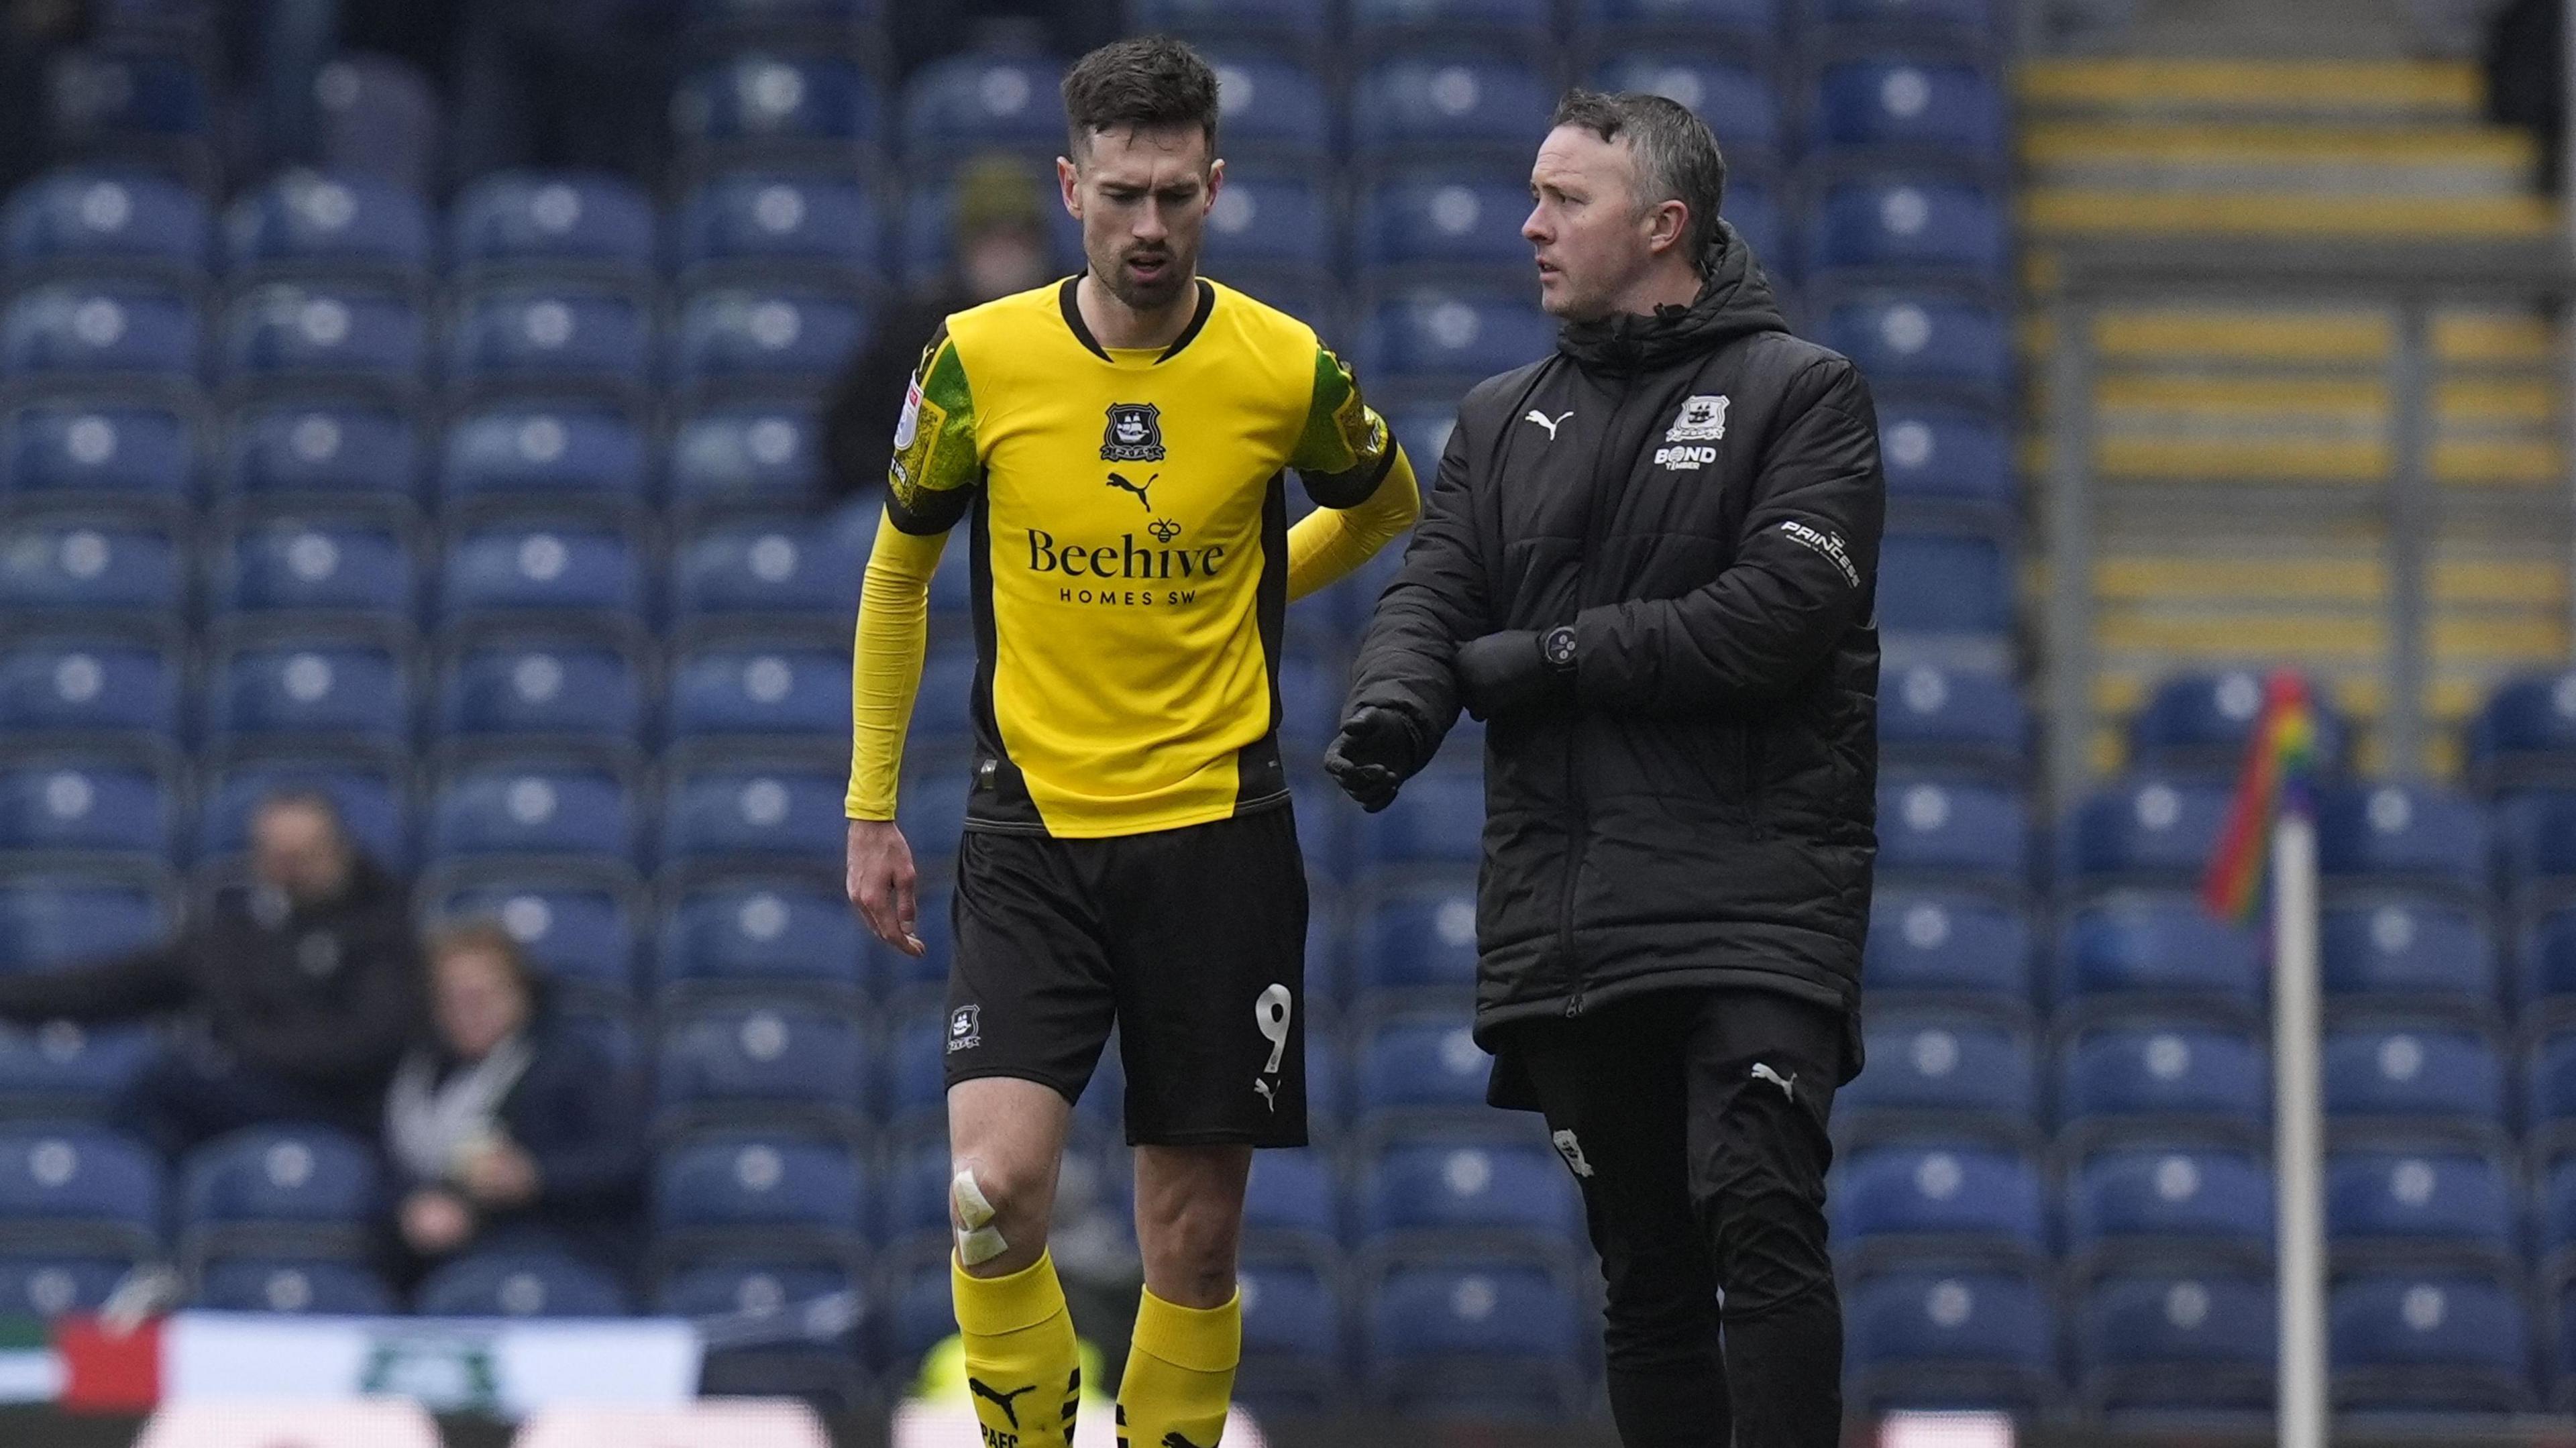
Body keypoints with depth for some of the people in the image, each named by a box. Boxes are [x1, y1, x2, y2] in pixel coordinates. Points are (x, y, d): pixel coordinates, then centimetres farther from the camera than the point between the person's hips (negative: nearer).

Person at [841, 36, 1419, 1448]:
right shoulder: (977, 361, -4)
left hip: (1219, 832, 0)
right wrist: (871, 808, 11)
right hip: (1030, 830, 0)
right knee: (994, 1193, -17)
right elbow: (898, 568, 11)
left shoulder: (1288, 369, -5)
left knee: (1193, 1237, 4)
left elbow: (1383, 507, 19)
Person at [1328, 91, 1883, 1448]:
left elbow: (1778, 613, -13)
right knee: (1643, 1270, 8)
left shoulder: (1800, 394, 1)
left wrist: (1549, 654, -9)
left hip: (1751, 893, -5)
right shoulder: (1501, 419, 18)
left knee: (1758, 1211, -20)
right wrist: (1394, 704, -18)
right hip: (1563, 916, 5)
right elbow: (1431, 591, 6)